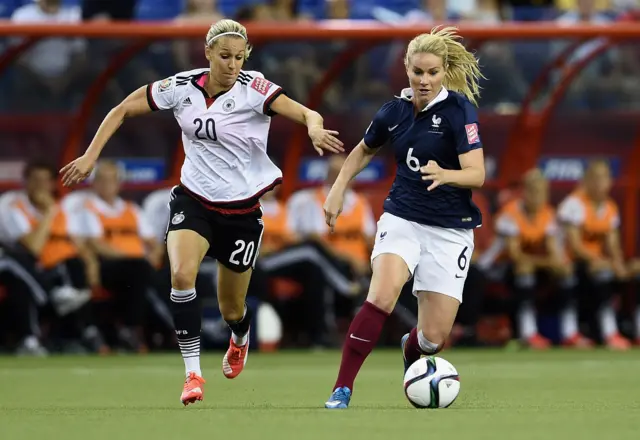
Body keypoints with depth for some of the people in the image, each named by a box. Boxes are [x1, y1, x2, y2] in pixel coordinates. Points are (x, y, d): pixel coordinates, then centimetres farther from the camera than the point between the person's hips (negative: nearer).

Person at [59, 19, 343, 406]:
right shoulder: (181, 87, -9)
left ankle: (240, 341, 50)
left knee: (231, 309, 11)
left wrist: (315, 127, -52)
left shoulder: (253, 89, -17)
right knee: (182, 274, -28)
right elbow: (122, 111, 2)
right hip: (193, 200, 1)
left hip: (242, 210, -1)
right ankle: (193, 373, -19)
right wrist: (90, 156, -6)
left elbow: (307, 115, -29)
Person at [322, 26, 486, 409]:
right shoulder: (394, 111, 2)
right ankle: (342, 391, -24)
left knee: (433, 337, -4)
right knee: (381, 297, -28)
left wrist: (445, 175, -40)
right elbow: (365, 150, 24)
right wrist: (338, 189, 14)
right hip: (402, 217, 2)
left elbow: (477, 174, -20)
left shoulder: (459, 109, -12)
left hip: (450, 229, -2)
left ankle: (410, 351, 35)